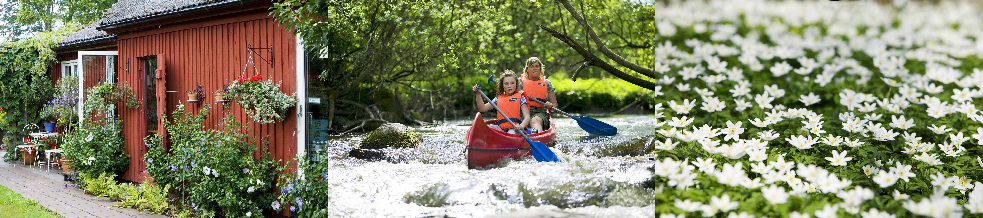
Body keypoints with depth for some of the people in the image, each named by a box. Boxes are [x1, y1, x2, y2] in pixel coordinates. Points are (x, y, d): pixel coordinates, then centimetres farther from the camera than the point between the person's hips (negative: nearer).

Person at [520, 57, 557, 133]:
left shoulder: (547, 83, 17)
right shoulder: (520, 82, 13)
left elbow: (554, 103, 18)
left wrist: (550, 106, -7)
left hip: (541, 113, -1)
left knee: (535, 121, -38)